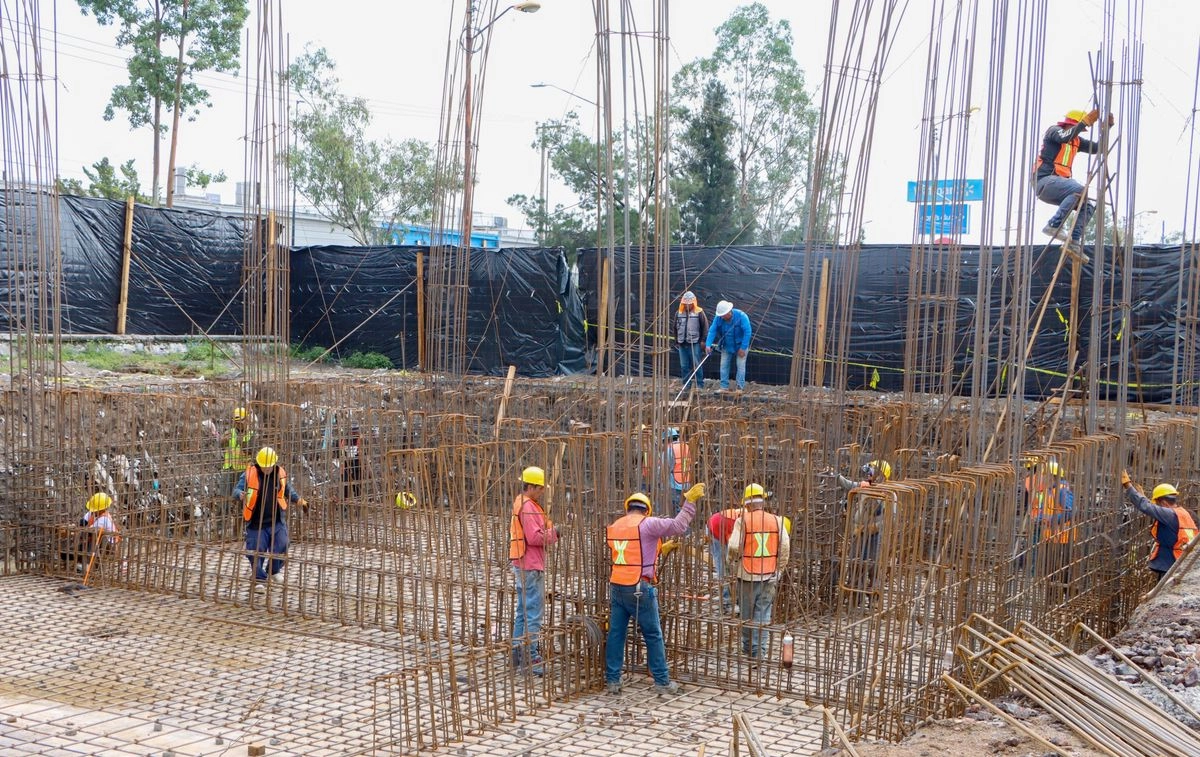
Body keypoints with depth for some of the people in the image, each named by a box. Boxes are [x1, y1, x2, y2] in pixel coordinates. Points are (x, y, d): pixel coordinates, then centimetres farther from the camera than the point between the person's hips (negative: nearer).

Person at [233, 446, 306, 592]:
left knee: (281, 547, 0)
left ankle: (274, 570, 28)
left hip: (277, 521, 2)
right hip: (256, 522, -2)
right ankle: (260, 580, 16)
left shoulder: (281, 474, 1)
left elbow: (290, 491, 17)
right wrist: (241, 495, -29)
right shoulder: (249, 474, -6)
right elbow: (236, 490, -6)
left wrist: (299, 500, 3)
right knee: (256, 552, 0)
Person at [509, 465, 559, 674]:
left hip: (522, 566, 11)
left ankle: (517, 654, 23)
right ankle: (531, 657, -6)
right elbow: (534, 537, -23)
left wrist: (549, 532, 4)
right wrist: (553, 533, -10)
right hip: (531, 568, -11)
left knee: (523, 610, 17)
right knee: (533, 613, -8)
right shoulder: (528, 508, -17)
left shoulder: (521, 504, 16)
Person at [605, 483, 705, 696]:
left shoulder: (614, 527, 12)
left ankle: (612, 680, 12)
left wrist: (661, 549, 26)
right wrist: (690, 501, 0)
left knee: (616, 634, 10)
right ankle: (662, 682, 11)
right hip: (639, 589, -6)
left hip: (616, 587, 6)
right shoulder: (647, 524, -7)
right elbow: (679, 525, -9)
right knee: (653, 636, 5)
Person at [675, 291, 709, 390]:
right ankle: (686, 384, 15)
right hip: (682, 344, 4)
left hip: (694, 343, -4)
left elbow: (705, 327, -2)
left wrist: (703, 341, -6)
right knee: (684, 365, 7)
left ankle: (700, 384, 4)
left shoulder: (699, 313, -3)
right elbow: (676, 328, 17)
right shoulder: (679, 313, 9)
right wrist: (676, 342, 15)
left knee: (697, 365, -3)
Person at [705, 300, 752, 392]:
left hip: (740, 346, -4)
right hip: (727, 346, 4)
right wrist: (708, 345, -28)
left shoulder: (741, 316, -23)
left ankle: (740, 387, 1)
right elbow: (712, 331, -15)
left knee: (740, 366, -4)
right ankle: (724, 387, 9)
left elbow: (747, 332, -23)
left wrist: (743, 348, -23)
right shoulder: (718, 318, -12)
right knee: (724, 365, 3)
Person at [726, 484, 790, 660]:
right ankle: (758, 651, 2)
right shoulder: (776, 520, -1)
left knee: (746, 613, 13)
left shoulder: (742, 520, -8)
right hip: (769, 576, 2)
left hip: (747, 575, -2)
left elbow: (734, 547, -13)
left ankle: (748, 648, 24)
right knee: (763, 613, 5)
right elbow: (785, 547, -4)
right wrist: (779, 570, 6)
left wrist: (731, 560, 8)